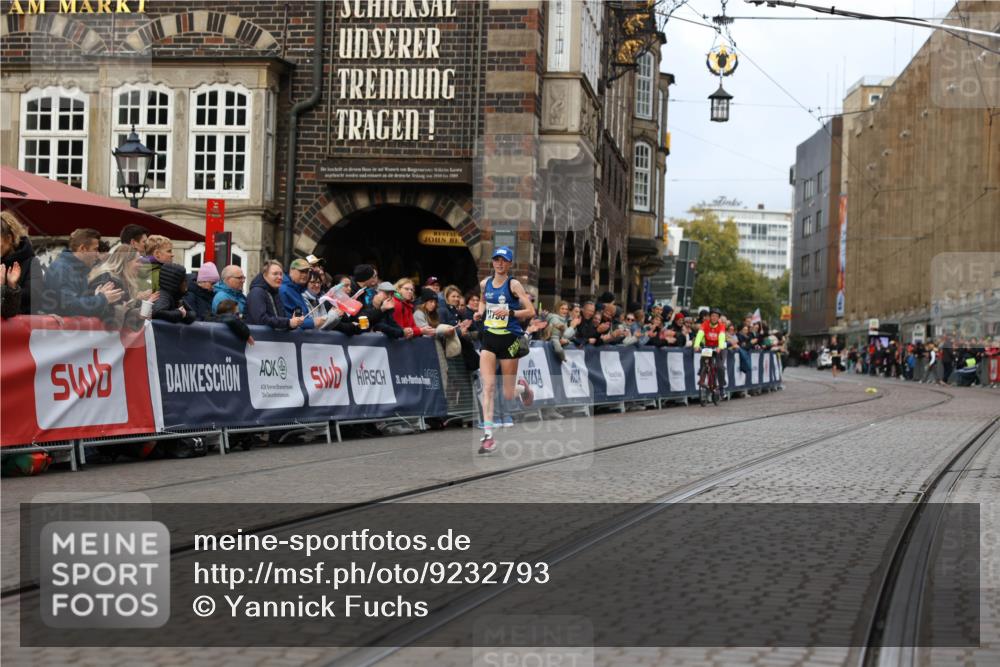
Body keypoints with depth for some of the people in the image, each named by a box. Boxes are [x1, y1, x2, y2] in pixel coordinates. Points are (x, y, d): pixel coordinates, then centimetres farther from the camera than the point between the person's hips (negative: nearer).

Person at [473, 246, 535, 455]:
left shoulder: (514, 284, -8)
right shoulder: (485, 284, 7)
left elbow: (531, 311, -11)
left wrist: (509, 312, -24)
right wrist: (480, 312, 8)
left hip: (509, 339, -4)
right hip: (489, 338, 4)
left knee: (508, 395, 3)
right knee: (488, 386, -12)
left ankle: (522, 387, 40)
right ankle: (488, 436, -13)